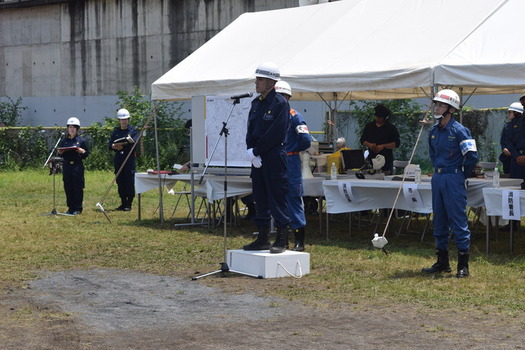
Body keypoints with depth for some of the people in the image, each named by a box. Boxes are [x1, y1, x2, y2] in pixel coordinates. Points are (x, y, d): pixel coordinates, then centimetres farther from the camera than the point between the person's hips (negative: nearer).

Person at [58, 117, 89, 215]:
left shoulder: (81, 140, 3)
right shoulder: (64, 141, 10)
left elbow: (86, 154, 5)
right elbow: (60, 153, 16)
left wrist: (82, 151, -15)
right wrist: (60, 152, -6)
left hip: (78, 166, -3)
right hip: (67, 166, 3)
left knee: (78, 188, -3)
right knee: (68, 188, 3)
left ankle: (78, 209, 4)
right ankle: (70, 208, 12)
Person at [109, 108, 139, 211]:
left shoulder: (133, 130, 2)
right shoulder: (116, 131, 13)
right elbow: (110, 145, 8)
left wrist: (123, 146, -19)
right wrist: (114, 147, -15)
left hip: (129, 159, -4)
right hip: (118, 159, 4)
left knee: (129, 181, -6)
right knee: (120, 182, 5)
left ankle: (129, 204, -1)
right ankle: (123, 203, 14)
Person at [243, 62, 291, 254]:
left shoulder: (280, 103, -10)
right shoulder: (256, 103, 14)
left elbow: (275, 134, -16)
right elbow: (250, 130, 13)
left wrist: (256, 151, -13)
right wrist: (251, 151, -4)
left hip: (275, 158, -8)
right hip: (258, 159, 8)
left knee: (277, 198, -4)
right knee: (260, 198, 11)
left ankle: (282, 240, 2)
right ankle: (263, 238, 18)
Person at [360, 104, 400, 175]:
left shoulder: (391, 128, 2)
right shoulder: (369, 126, 14)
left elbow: (397, 143, -3)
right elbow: (363, 140, 15)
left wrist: (383, 146, -15)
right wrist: (370, 145, -6)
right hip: (371, 159, 3)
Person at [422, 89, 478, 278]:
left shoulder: (459, 130, -13)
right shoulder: (434, 131, 10)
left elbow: (472, 157, -15)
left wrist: (460, 175, -5)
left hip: (454, 179, -8)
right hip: (437, 179, 8)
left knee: (458, 221, -6)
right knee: (439, 221, 12)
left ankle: (463, 265, -1)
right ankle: (442, 262, 21)